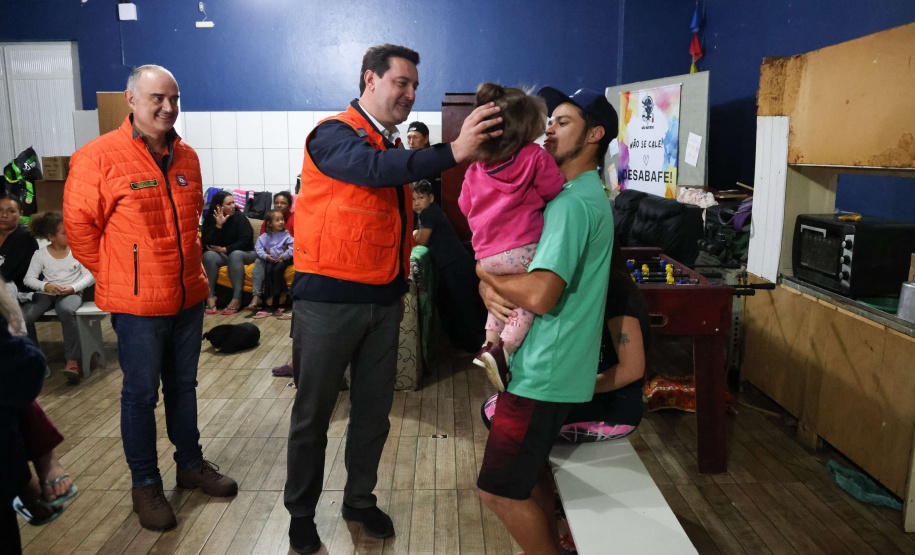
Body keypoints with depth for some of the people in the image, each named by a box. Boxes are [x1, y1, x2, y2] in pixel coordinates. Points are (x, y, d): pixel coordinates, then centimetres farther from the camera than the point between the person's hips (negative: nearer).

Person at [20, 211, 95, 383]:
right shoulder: (40, 254, 5)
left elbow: (89, 276, -1)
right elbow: (28, 278, -1)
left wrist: (73, 288, -16)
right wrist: (46, 286, -20)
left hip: (72, 292, -2)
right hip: (46, 293, 2)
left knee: (66, 311, -39)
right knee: (23, 316, -26)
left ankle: (72, 360, -31)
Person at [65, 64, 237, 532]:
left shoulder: (186, 157, 7)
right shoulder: (98, 157, -12)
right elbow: (79, 225, -7)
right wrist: (115, 274, -3)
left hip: (189, 296, 6)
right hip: (137, 303, -5)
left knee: (183, 385, 18)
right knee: (141, 394, 8)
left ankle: (191, 464, 35)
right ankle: (145, 484, 25)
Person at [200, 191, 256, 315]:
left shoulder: (239, 217, -10)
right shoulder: (209, 219, -3)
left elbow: (246, 241, -15)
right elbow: (207, 244, -14)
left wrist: (225, 249, -18)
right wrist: (218, 225, -24)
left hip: (243, 254, -2)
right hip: (221, 255, 2)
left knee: (235, 255, -36)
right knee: (209, 255, -29)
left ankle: (237, 298, -37)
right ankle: (210, 296, -27)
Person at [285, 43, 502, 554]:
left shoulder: (395, 148, 12)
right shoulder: (334, 135, -11)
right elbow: (374, 169, -33)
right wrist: (453, 151, -42)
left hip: (383, 301, 7)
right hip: (329, 299, -7)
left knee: (375, 410, 15)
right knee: (313, 414, 8)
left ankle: (360, 499, 34)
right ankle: (301, 512, 27)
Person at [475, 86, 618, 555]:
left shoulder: (574, 203, -20)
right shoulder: (581, 194, 14)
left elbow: (540, 295, -30)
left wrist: (485, 271, -11)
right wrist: (489, 287, -8)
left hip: (545, 372, -10)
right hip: (547, 365, 10)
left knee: (498, 490, -2)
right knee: (527, 472, 24)